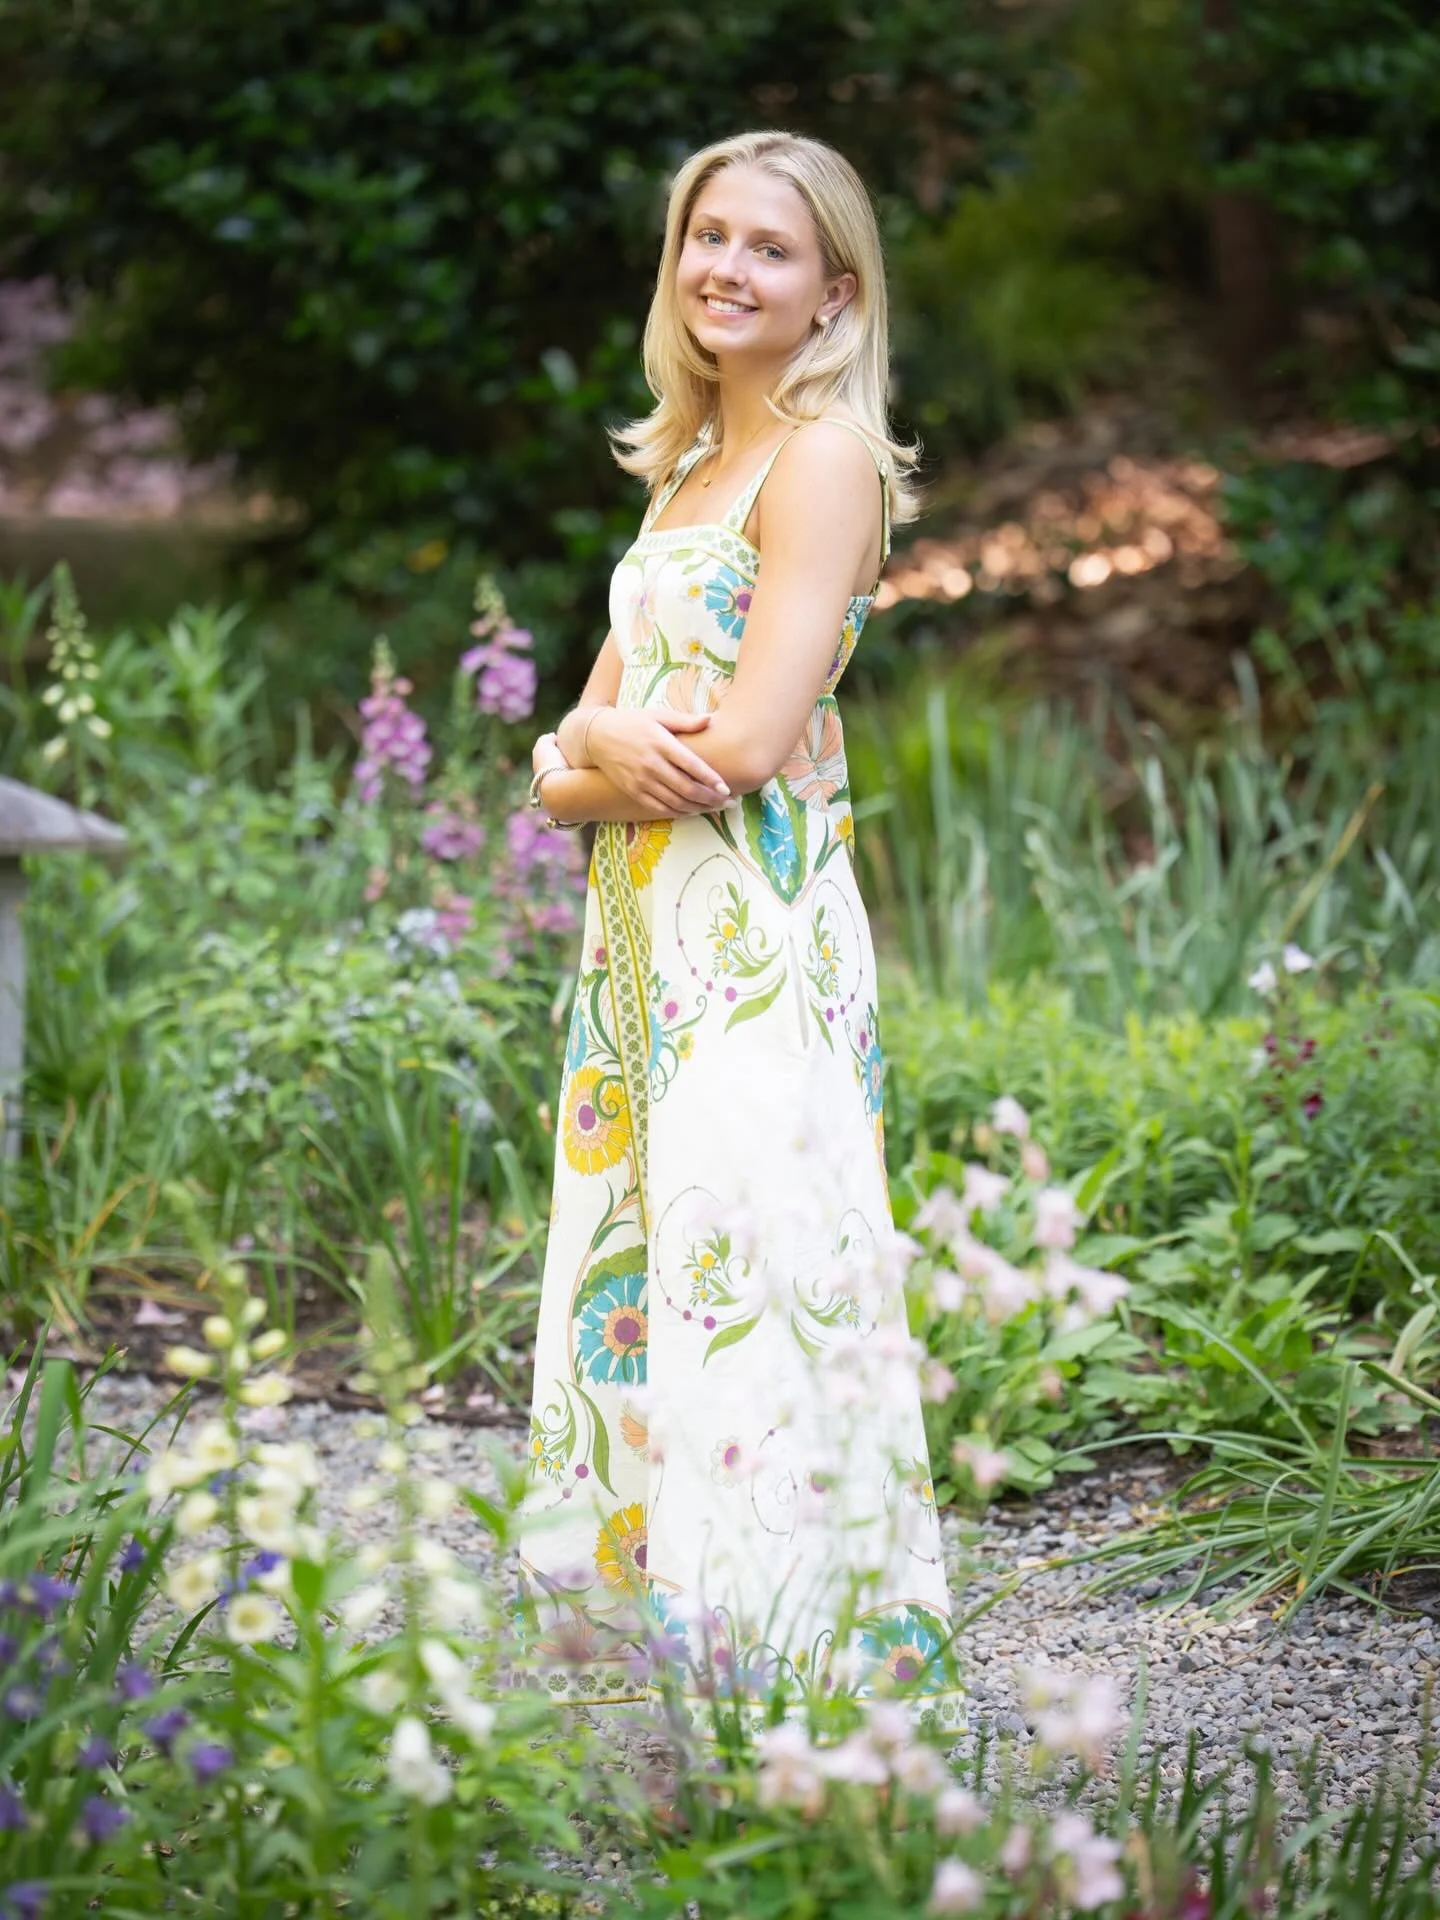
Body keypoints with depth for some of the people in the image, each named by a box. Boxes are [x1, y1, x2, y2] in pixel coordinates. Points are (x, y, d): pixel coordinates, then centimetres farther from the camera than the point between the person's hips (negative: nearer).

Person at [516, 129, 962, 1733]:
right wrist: (604, 744, -10)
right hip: (638, 940, 9)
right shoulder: (685, 471, 18)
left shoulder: (825, 457, -8)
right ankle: (642, 1649, 18)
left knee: (744, 1296, -8)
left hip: (754, 944, -9)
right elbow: (570, 740, 13)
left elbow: (749, 743, -17)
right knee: (628, 1298, 10)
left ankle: (783, 1660, -2)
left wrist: (583, 767, -1)